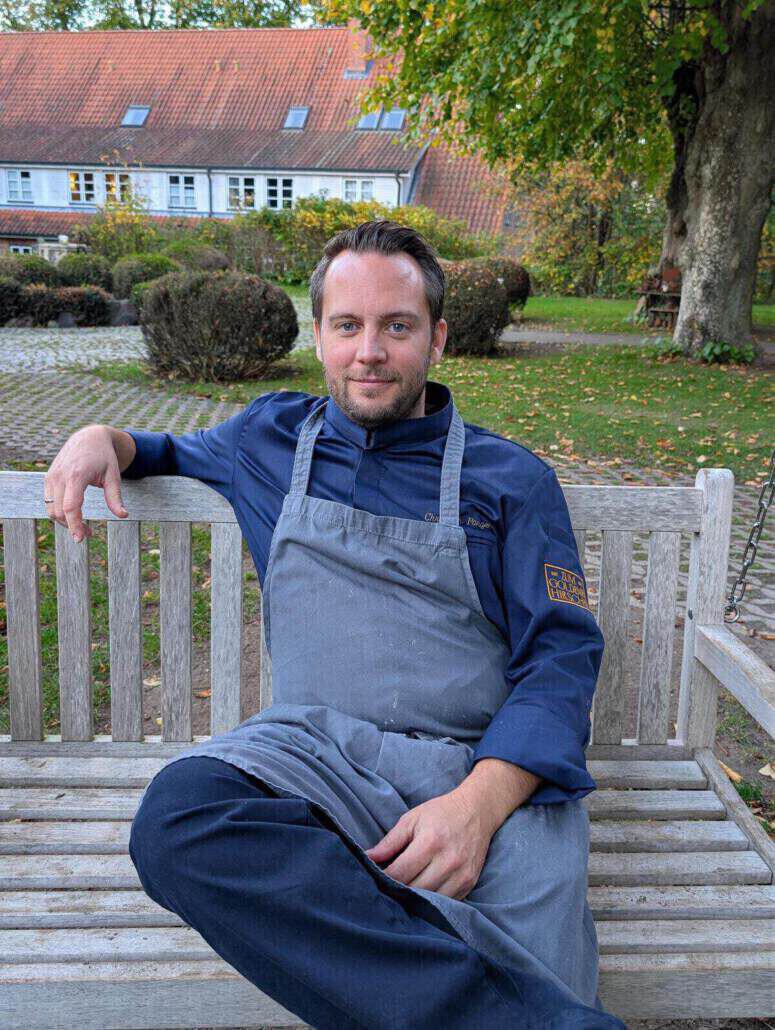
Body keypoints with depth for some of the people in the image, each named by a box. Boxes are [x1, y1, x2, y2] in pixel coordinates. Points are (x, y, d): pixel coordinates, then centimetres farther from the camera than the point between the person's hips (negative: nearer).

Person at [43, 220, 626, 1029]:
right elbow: (175, 455, 38)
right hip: (315, 749, 4)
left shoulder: (511, 478, 9)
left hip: (489, 770, -3)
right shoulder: (272, 438, 17)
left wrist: (478, 803, -18)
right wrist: (105, 438, 12)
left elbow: (561, 653, 0)